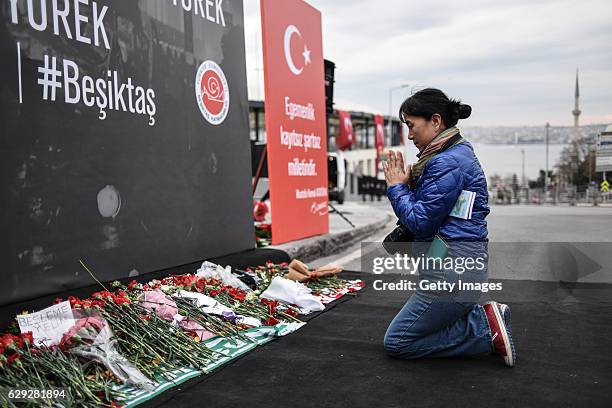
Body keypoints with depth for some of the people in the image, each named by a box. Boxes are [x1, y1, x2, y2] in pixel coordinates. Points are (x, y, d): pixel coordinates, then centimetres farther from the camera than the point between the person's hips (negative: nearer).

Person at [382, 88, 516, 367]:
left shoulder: (448, 162, -19)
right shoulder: (457, 152, 13)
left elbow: (419, 223, -18)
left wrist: (397, 187, -5)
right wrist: (408, 184, 2)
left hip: (453, 270, -10)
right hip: (455, 263, 10)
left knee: (396, 342, 3)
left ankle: (487, 329, -1)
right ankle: (486, 317, 13)